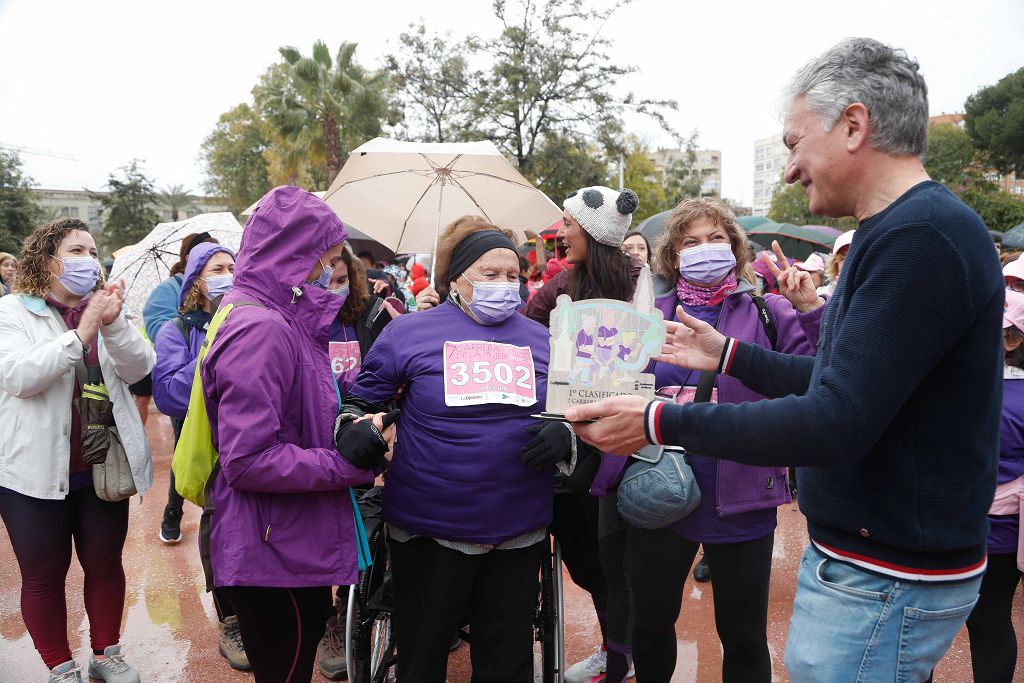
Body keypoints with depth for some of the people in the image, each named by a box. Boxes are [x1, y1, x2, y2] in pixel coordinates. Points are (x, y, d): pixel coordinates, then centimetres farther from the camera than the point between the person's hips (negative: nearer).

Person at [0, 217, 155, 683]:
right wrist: (80, 335, -27)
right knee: (43, 575, 8)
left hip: (104, 465, 3)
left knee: (105, 562, 14)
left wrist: (113, 324, -23)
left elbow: (139, 368, -6)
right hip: (38, 469, -3)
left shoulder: (104, 307, 5)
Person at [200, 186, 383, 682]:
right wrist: (349, 465, -21)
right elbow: (247, 460, -26)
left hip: (298, 548, 9)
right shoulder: (261, 330, -22)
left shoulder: (281, 321, 8)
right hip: (273, 559, -9)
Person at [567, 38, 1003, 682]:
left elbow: (834, 424, -28)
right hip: (856, 551, 9)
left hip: (885, 582, -9)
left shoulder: (921, 237, -24)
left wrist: (661, 422, -23)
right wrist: (729, 355, 18)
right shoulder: (900, 231, 10)